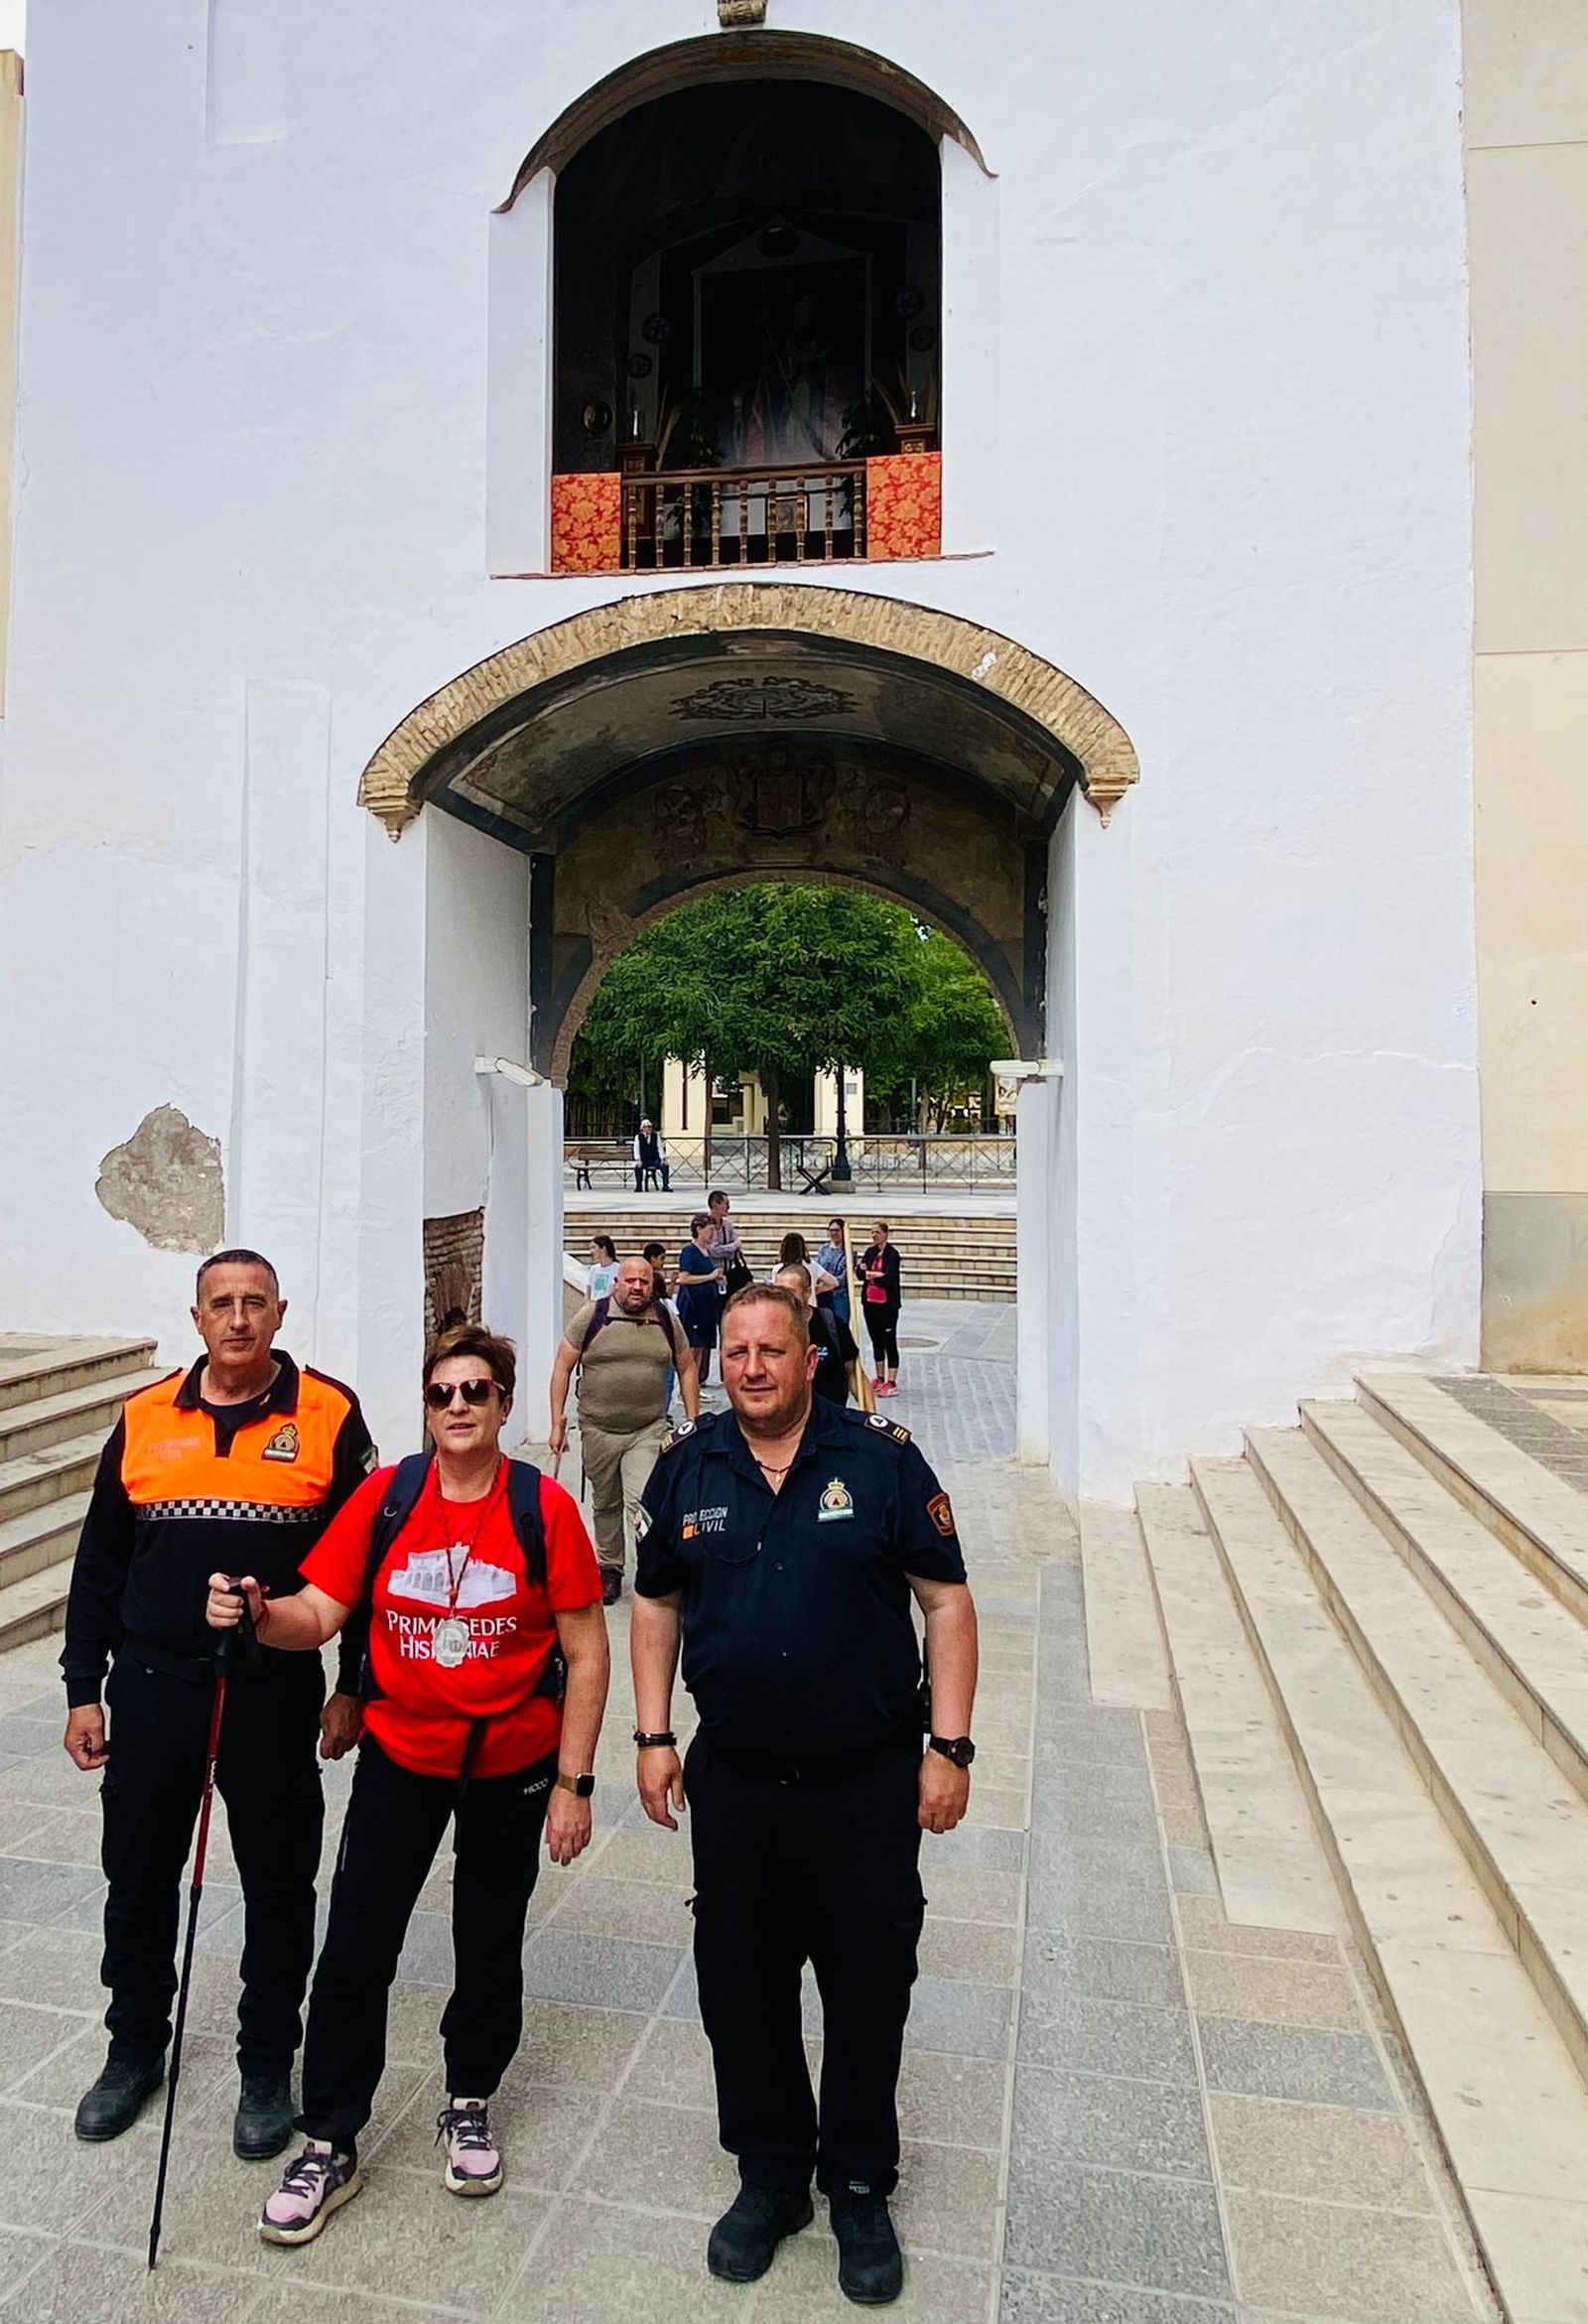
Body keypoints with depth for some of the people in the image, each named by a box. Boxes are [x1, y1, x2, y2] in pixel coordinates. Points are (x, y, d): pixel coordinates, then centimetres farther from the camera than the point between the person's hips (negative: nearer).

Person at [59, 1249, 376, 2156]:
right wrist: (84, 1689, 7)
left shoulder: (328, 1415, -7)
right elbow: (100, 1564, 9)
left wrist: (353, 1688, -3)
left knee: (279, 1885, 11)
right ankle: (136, 2047, 42)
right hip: (152, 1684, 3)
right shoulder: (144, 1418, 2)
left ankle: (268, 2065, 32)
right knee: (138, 1877, 18)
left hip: (275, 1692, -3)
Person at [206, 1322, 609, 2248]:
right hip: (399, 1760, 1)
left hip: (511, 1766, -1)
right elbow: (317, 1615, -9)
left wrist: (574, 1783, -10)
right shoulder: (385, 1498, -8)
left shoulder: (545, 1507, -15)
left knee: (489, 1947, 16)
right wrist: (258, 1613, -31)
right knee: (354, 1951, 4)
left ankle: (471, 2104, 42)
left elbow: (587, 1655, -10)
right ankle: (331, 2145, 26)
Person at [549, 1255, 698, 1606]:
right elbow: (562, 1368, -1)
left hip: (648, 1431, 0)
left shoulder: (666, 1321, 2)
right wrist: (557, 1421, -5)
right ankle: (610, 1568, 33)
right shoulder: (591, 1316, -5)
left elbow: (687, 1369, 10)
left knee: (642, 1503, -15)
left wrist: (693, 1423, 4)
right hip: (598, 1430, 1)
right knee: (606, 1504, 15)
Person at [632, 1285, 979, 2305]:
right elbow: (657, 1606, 9)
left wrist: (951, 1745, -9)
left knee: (868, 1986, 13)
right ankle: (770, 2174, 39)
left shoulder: (881, 1456, -11)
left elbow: (946, 1601, -7)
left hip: (869, 1780, -2)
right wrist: (654, 1736, 5)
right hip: (734, 1780, 3)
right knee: (741, 1984, 16)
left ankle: (860, 2188, 37)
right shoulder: (688, 1467, -1)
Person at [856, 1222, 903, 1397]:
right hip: (870, 1303, 7)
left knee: (889, 1342, -1)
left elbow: (888, 1277, -19)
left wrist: (869, 1274, -7)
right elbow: (860, 1273, 0)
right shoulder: (869, 1252, 9)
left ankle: (892, 1383, 2)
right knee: (876, 1341, 15)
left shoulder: (892, 1254, -10)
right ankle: (880, 1379, 27)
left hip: (887, 1305, -7)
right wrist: (876, 1274, -18)